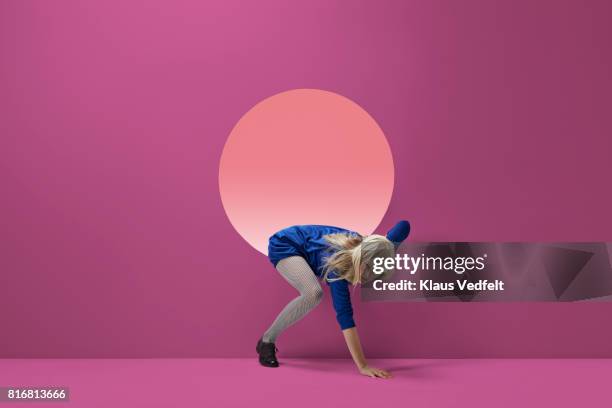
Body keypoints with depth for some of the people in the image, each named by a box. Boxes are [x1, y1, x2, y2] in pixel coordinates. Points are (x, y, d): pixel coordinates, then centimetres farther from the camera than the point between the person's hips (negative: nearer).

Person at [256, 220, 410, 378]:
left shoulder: (365, 247, -22)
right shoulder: (339, 265, -40)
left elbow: (404, 225, -10)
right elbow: (344, 314, -44)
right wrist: (362, 366, -48)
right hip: (284, 246, -8)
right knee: (313, 293, -29)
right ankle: (267, 341, -12)